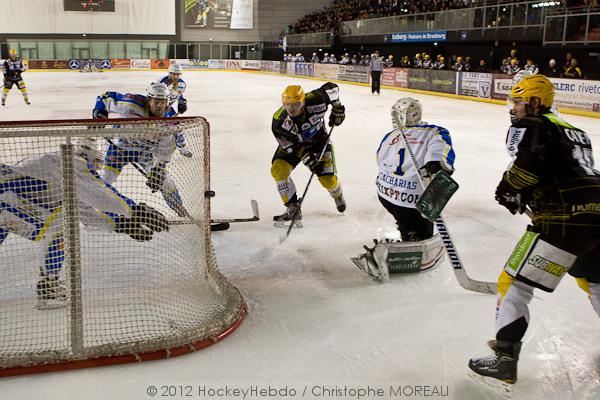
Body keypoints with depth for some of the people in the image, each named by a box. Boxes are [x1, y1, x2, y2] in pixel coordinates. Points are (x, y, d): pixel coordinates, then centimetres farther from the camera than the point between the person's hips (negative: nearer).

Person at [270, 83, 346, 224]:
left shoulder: (316, 100, -32)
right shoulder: (279, 122, -31)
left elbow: (332, 88, -12)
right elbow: (291, 146, -22)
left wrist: (337, 109, -4)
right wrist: (308, 159, -30)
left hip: (318, 139, 0)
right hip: (292, 142, 1)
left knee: (328, 179, -7)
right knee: (278, 170, -21)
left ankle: (337, 195, 32)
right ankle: (293, 208, -8)